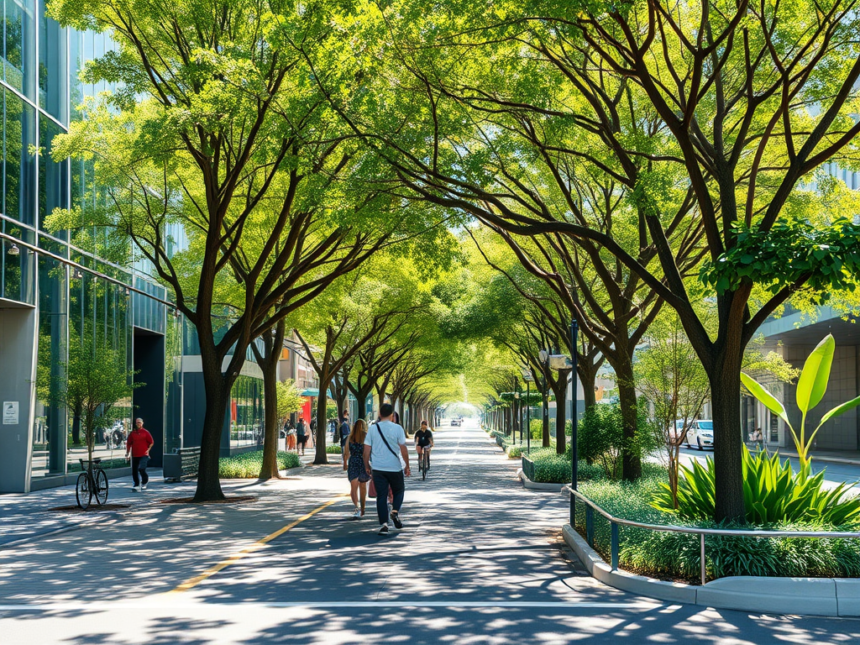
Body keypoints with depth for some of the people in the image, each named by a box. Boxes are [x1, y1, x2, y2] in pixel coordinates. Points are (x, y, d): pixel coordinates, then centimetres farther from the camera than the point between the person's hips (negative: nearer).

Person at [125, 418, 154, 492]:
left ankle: (145, 481, 7)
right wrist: (127, 453, 11)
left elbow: (151, 442, 5)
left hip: (144, 455, -4)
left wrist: (148, 450, -4)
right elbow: (129, 443, 16)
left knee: (141, 468, -19)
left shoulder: (145, 432, 2)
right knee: (134, 472, 3)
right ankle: (137, 486, 13)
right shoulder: (132, 433, 11)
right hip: (134, 455, 4)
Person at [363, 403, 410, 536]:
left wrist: (367, 466, 13)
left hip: (377, 468, 2)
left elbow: (366, 449, 2)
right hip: (395, 468, -2)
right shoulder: (397, 428, -5)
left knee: (381, 496, 5)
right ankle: (395, 511, -5)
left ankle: (383, 524, -2)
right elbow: (403, 449, -5)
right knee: (399, 491, 19)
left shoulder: (372, 428, 1)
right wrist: (407, 466, 4)